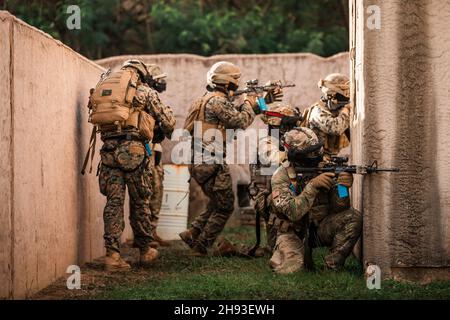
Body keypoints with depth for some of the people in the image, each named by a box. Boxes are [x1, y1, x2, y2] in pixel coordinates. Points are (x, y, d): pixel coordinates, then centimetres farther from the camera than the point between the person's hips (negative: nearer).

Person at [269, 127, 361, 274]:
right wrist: (312, 186, -38)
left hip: (320, 228, 3)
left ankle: (332, 266, -10)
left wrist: (342, 187, -31)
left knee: (353, 217, -21)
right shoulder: (281, 176, -16)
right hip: (293, 232, -3)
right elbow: (293, 212, -30)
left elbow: (338, 208, -10)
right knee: (291, 270, -28)